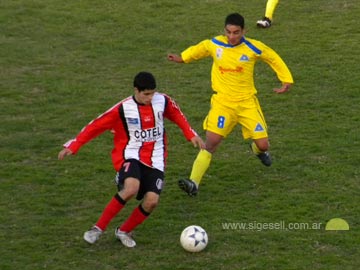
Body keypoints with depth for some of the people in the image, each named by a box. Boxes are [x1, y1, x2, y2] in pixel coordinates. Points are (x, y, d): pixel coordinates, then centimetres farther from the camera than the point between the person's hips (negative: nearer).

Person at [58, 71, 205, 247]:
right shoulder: (123, 109, -12)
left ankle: (124, 231, 11)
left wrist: (191, 135, 11)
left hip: (155, 160, 4)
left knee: (151, 201, -16)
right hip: (131, 156, -4)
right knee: (131, 188, -33)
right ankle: (99, 228, -18)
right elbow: (96, 126, -7)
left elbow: (177, 116, 19)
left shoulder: (163, 101, -2)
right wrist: (72, 146, -10)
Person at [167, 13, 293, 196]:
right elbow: (198, 50, 17)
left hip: (247, 102, 1)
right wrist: (182, 58, 6)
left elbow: (274, 59, 7)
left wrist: (286, 80, 0)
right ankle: (193, 183, -20)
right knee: (211, 142, -18)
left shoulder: (253, 48, -10)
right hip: (222, 102, 0)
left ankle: (258, 150, 42)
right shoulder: (214, 45, -6)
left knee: (263, 144, 1)